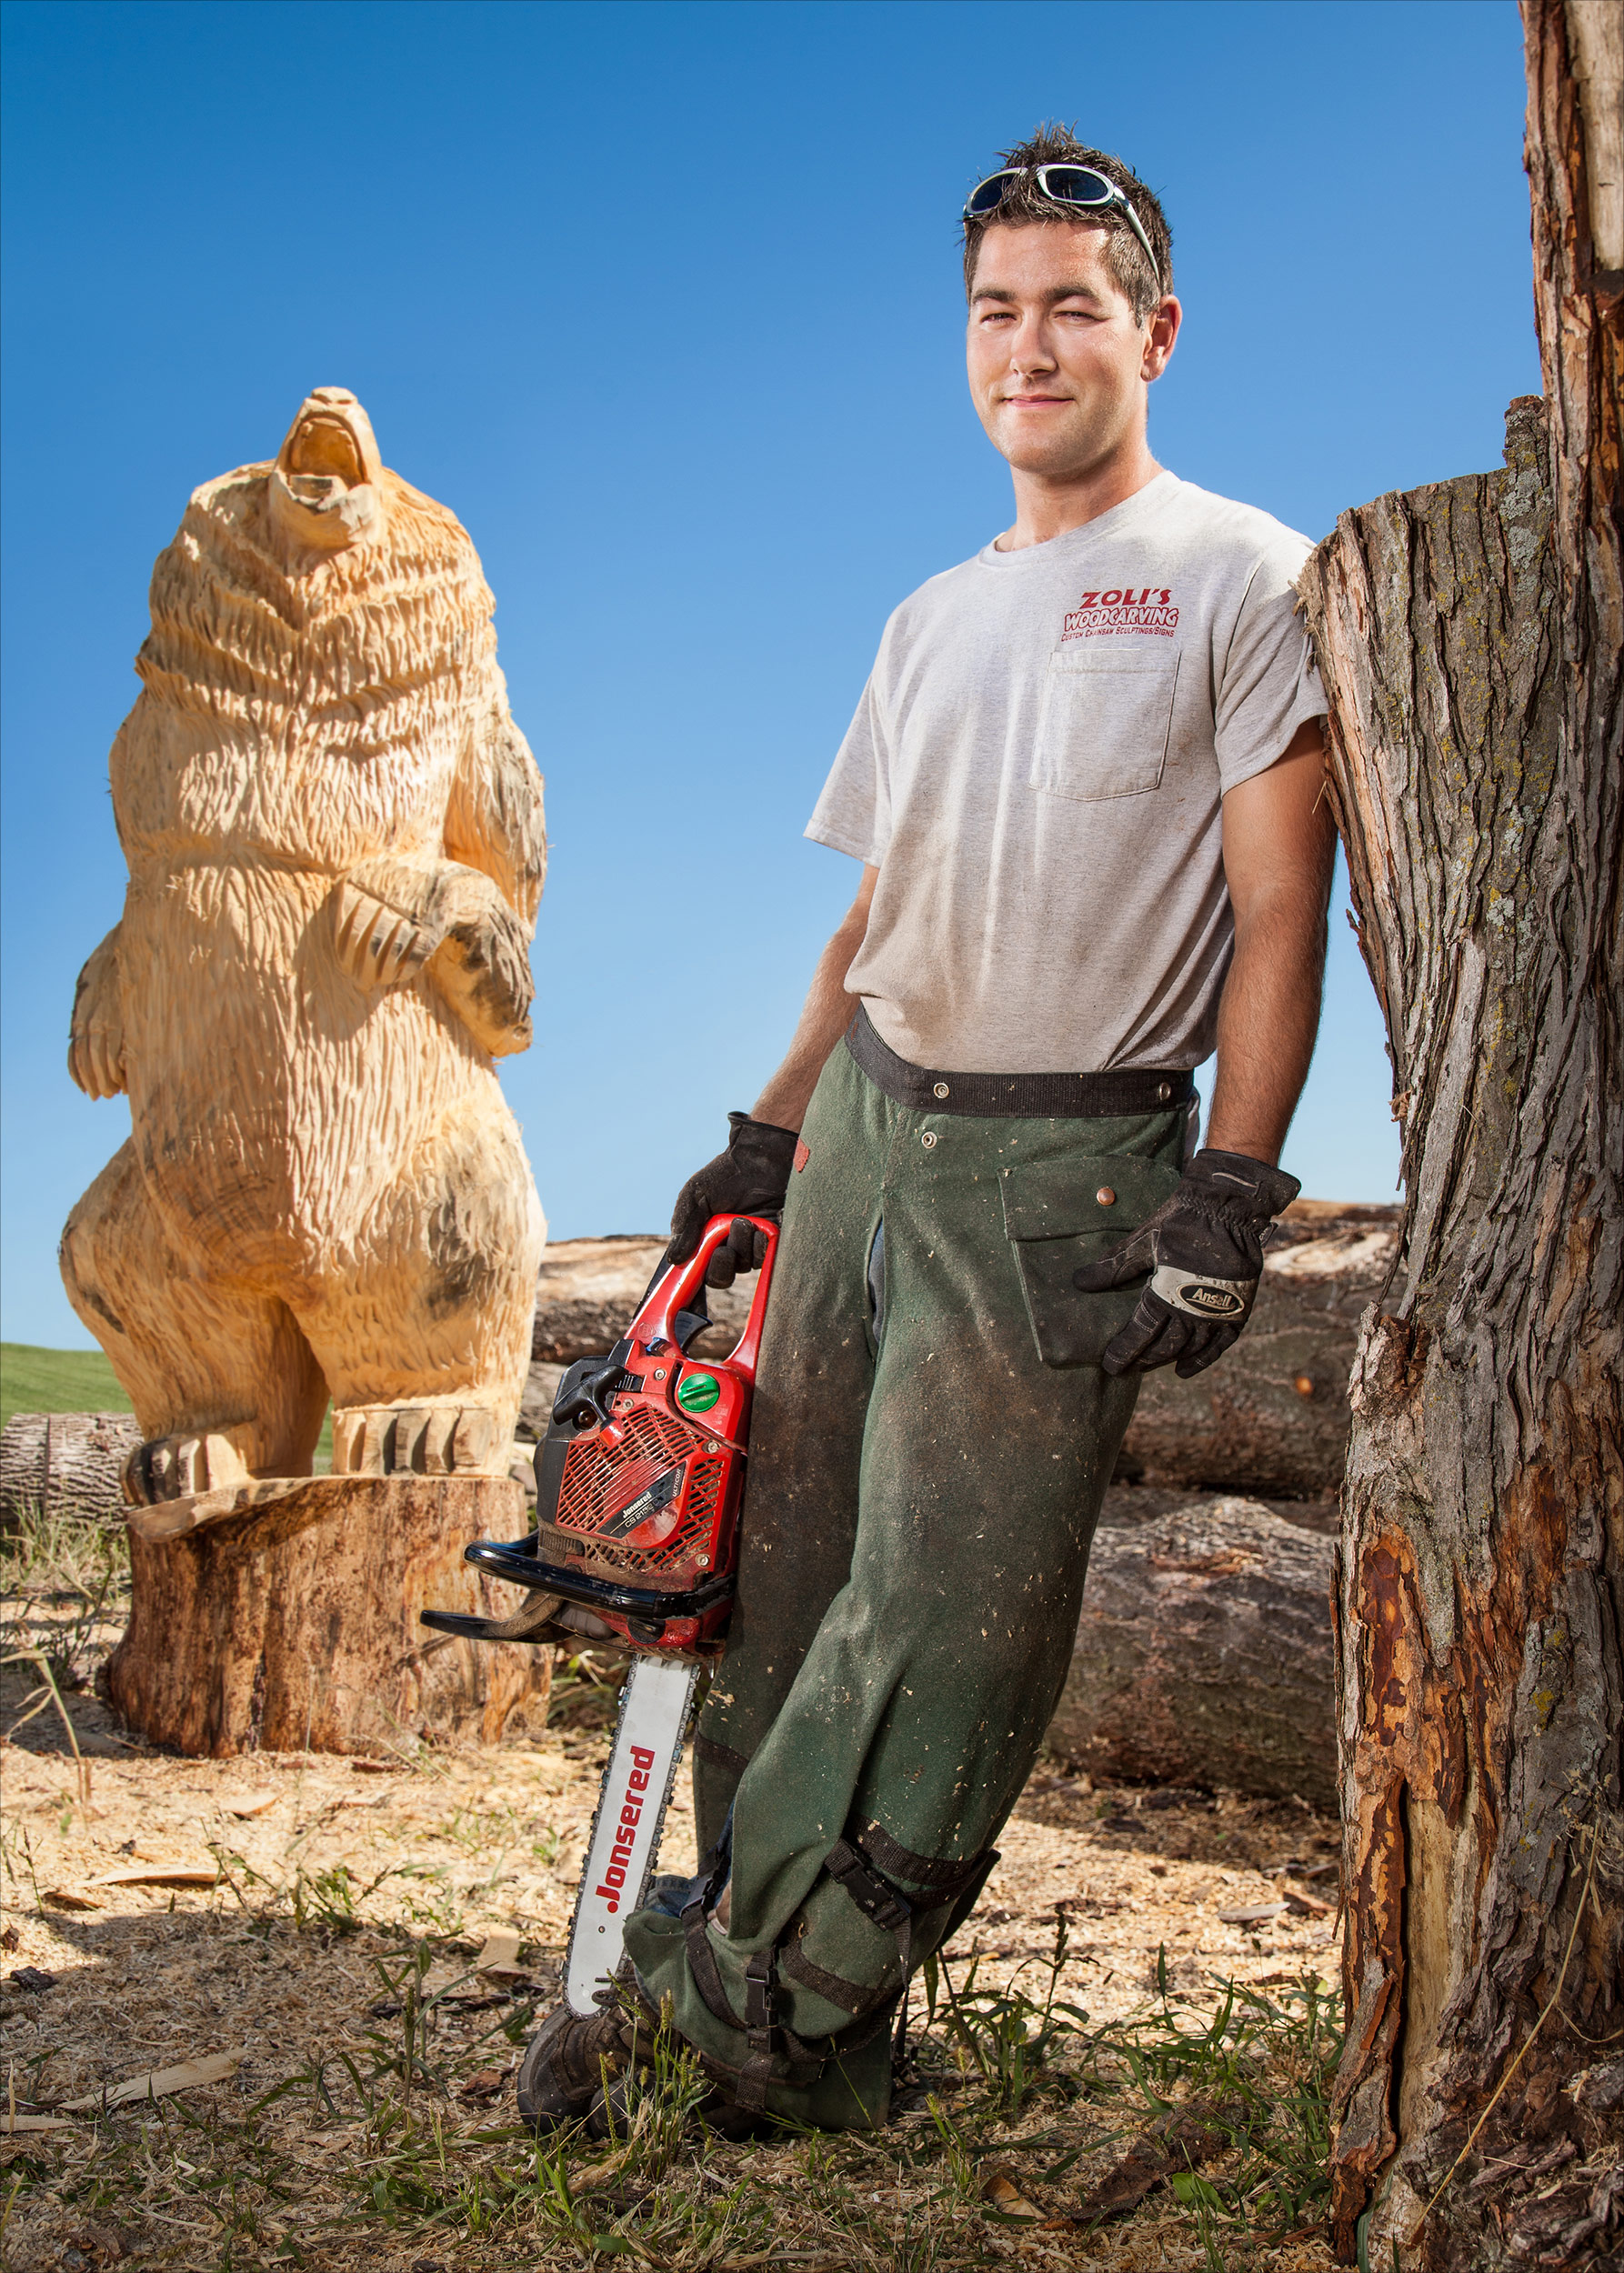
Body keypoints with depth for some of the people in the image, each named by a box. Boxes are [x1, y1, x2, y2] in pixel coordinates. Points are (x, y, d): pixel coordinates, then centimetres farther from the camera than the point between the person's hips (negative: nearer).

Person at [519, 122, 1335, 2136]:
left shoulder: (1238, 575, -1)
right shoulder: (931, 618, 17)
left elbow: (1278, 913, -7)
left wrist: (1228, 1197, -15)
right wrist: (767, 1131, 16)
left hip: (1068, 1168, -6)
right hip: (868, 1121, 6)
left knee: (942, 1621, -5)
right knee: (790, 1564, 7)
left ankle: (784, 2006, 9)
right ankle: (723, 1966, 19)